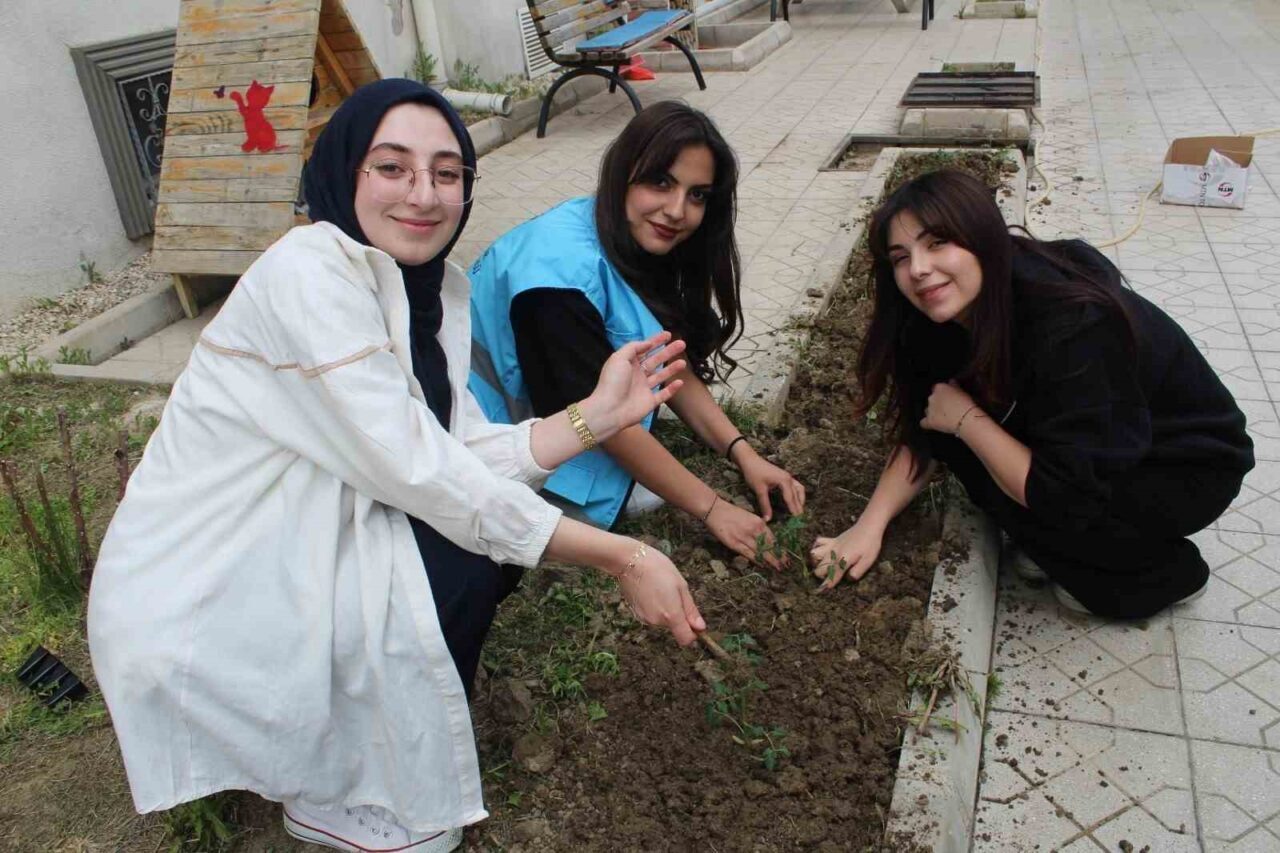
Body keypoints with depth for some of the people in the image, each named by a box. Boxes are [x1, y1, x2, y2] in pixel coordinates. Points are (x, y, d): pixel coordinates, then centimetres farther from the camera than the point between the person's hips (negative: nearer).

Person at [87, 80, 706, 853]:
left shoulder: (437, 287, 1)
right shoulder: (309, 271, -24)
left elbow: (463, 460, -6)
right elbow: (416, 472, -29)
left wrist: (598, 415, -15)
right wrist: (622, 559, -27)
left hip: (279, 551, 8)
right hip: (189, 608, -8)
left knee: (495, 527, -3)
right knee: (465, 554, -20)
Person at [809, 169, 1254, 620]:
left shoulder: (1072, 329, -36)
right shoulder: (953, 314, -13)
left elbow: (1067, 497, -35)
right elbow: (921, 432, -4)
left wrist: (967, 418, -26)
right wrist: (869, 525, -13)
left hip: (1190, 465, -6)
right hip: (1092, 449, 7)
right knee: (950, 435, -13)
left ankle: (1163, 570, -3)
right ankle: (1054, 545, 4)